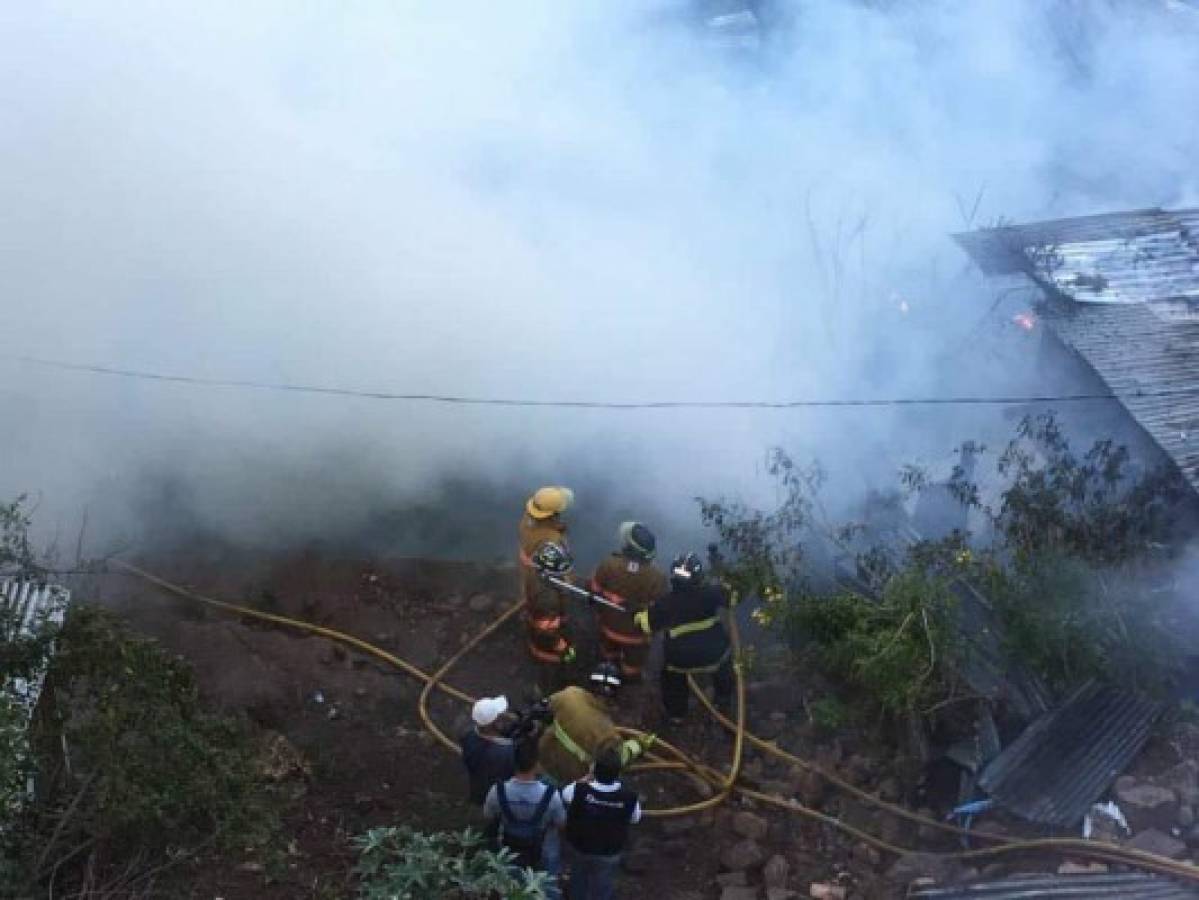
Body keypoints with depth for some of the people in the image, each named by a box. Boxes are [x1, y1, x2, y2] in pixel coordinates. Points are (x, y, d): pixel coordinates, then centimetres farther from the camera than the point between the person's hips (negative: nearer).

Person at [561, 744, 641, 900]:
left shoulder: (579, 791, -34)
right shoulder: (629, 798, -33)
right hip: (609, 854, -1)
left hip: (578, 847, 1)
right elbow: (635, 818, -11)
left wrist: (587, 779, -7)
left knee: (579, 881, 32)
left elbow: (565, 793, -9)